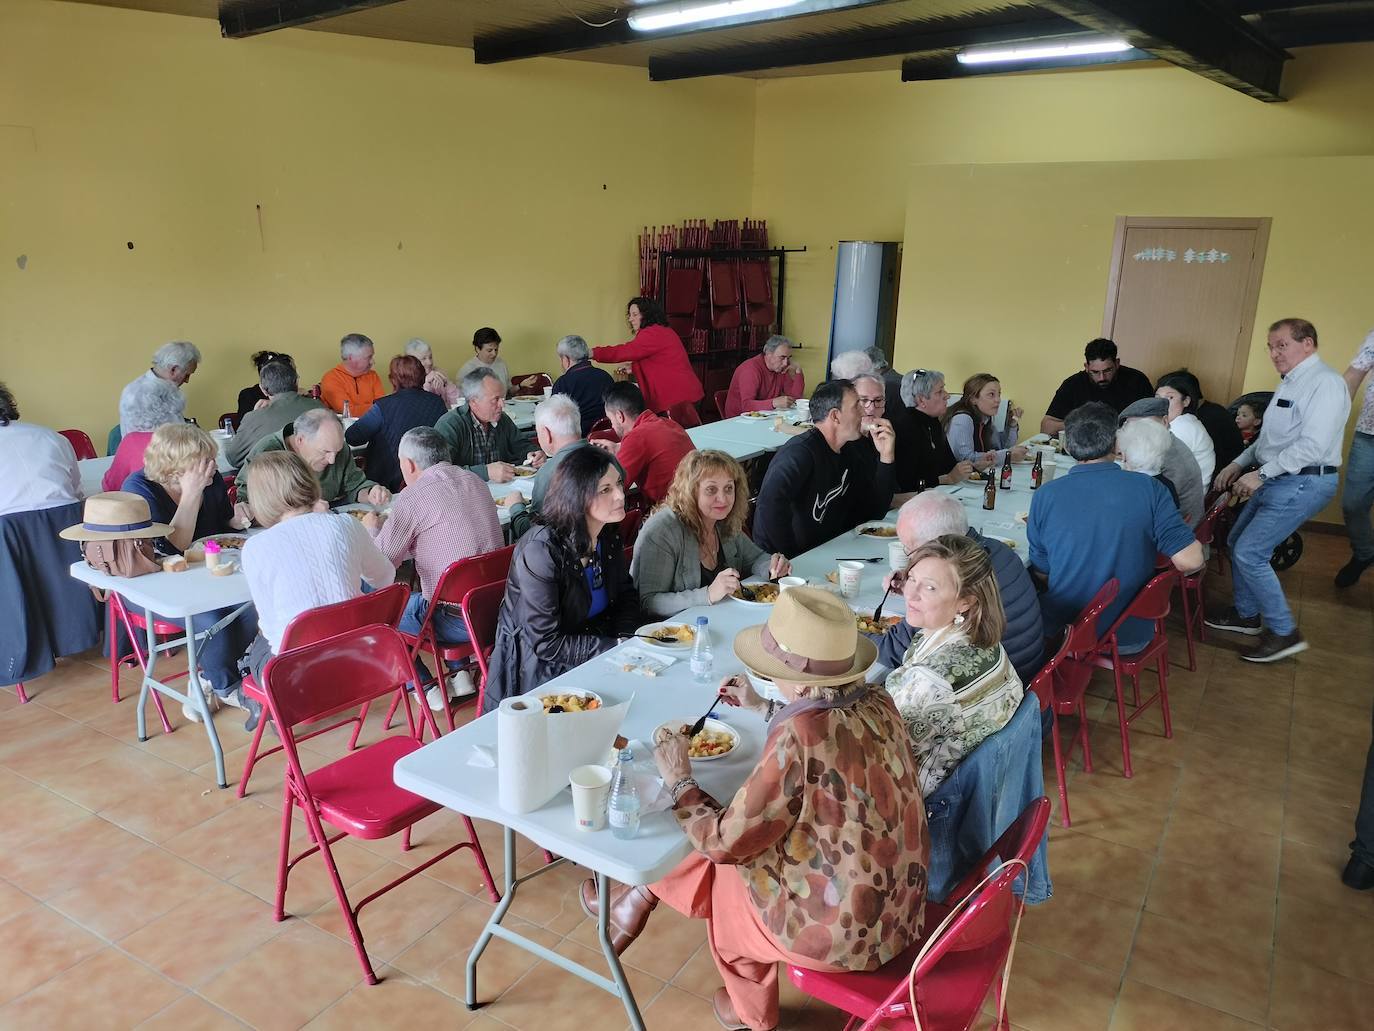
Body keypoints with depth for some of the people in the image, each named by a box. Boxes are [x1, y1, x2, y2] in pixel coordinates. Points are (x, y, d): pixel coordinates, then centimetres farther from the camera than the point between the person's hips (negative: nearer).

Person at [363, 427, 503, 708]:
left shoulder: (413, 498, -14)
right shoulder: (475, 482, 7)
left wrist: (372, 528, 16)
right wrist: (394, 525, 26)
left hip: (460, 623, -7)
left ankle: (426, 687, 21)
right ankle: (459, 674, 30)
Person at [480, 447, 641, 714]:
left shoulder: (610, 535, -2)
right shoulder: (540, 550, -24)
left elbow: (626, 596, 13)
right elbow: (545, 643, -23)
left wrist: (625, 639, -7)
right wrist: (614, 648, -22)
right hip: (538, 667, -7)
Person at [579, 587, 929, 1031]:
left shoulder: (798, 739, -31)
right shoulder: (878, 704, -7)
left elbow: (725, 840, -20)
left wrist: (679, 780, -5)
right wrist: (763, 709, 23)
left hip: (844, 932, -7)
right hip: (897, 906, 7)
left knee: (721, 880, 20)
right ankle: (644, 897, 40)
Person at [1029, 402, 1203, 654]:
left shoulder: (1044, 496, -12)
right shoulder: (1150, 489, -13)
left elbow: (1042, 574, -1)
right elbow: (1190, 561, -16)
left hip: (1065, 631, -1)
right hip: (1131, 637, 1)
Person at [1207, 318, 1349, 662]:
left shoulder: (1325, 383, -17)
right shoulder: (1291, 383, 15)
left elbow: (1313, 446, -25)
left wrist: (1261, 474, -22)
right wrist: (1239, 464, 11)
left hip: (1303, 483, -10)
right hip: (1277, 479, 10)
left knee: (1249, 553, -12)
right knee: (1237, 542, 16)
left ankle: (1284, 633, 1)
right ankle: (1246, 615, 32)